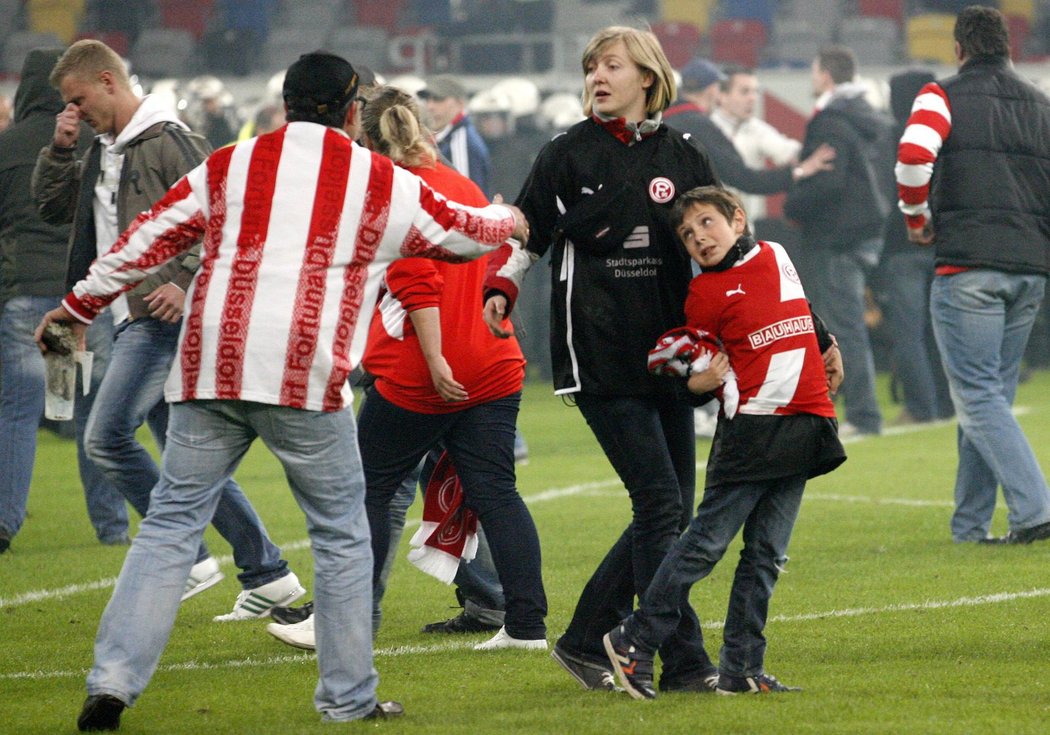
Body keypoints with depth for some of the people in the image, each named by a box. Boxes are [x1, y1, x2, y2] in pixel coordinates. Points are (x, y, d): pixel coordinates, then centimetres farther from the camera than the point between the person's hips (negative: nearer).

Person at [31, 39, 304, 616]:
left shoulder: (169, 141, -11)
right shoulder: (104, 152, 17)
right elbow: (51, 204, 25)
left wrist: (186, 281, -24)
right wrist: (59, 150, 10)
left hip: (165, 316, -10)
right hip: (138, 322, 10)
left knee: (106, 436, -14)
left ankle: (187, 558, -9)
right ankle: (267, 574, 11)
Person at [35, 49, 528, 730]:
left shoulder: (229, 165, 14)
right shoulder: (381, 182, 10)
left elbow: (148, 240, 17)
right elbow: (459, 231, 25)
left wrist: (79, 305, 29)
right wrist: (507, 222, 48)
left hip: (211, 364, 2)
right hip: (306, 379, -2)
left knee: (171, 521, 6)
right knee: (341, 532, 11)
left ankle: (114, 680, -4)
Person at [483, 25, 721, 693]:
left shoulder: (683, 157, 9)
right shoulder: (568, 155, 2)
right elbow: (524, 231, 8)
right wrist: (501, 289, -9)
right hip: (599, 356, -5)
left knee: (671, 514, 6)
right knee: (661, 504, -12)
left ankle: (586, 640, 19)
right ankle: (685, 664, -10)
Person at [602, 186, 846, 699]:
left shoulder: (775, 256, 11)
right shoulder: (706, 293, -3)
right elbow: (698, 370, 3)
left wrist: (827, 346, 35)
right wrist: (700, 381, -15)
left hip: (804, 424, 5)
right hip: (750, 426, -5)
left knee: (766, 554, 4)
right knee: (707, 541, -9)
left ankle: (740, 669, 7)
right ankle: (634, 641, 0)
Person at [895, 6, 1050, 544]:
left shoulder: (944, 96, 0)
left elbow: (913, 155, -17)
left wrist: (917, 219, -2)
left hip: (967, 264, -6)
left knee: (976, 394, -5)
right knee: (993, 393, 13)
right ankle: (971, 525, 14)